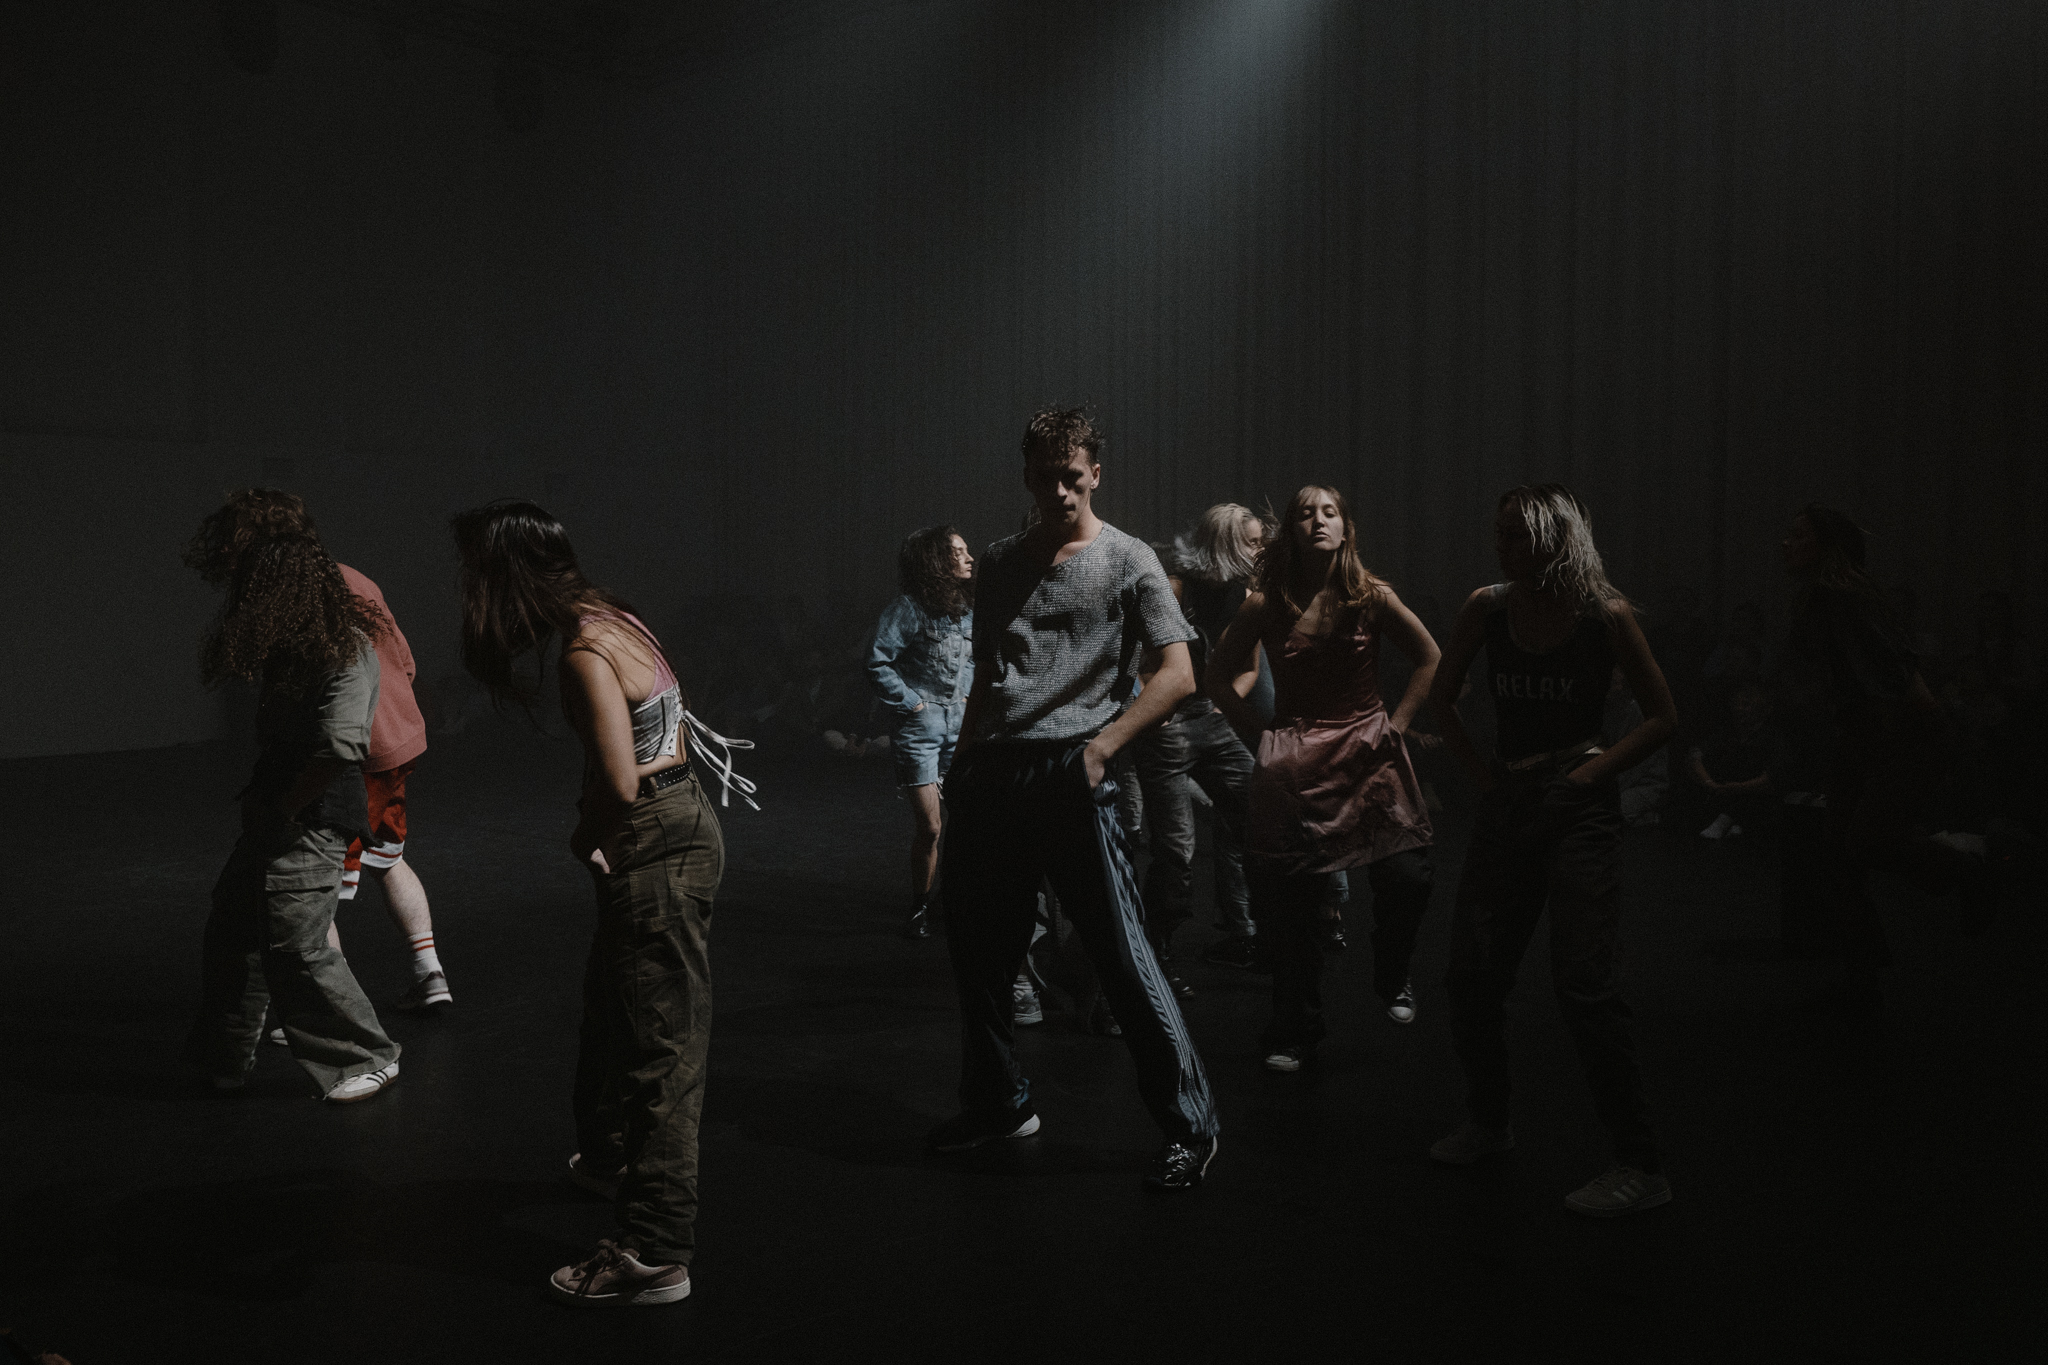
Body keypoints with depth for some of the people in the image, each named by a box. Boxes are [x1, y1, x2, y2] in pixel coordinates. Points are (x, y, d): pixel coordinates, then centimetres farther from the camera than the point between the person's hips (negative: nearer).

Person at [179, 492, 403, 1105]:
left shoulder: (345, 650, -19)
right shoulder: (294, 636, 7)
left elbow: (341, 746, -27)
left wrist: (284, 809, -16)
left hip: (314, 815, -9)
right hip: (276, 806, 9)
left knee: (295, 946, -5)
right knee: (232, 928, 17)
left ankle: (369, 1059, 11)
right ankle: (223, 1060, 32)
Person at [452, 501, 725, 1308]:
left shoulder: (584, 653, -22)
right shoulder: (603, 618, 7)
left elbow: (618, 784, -30)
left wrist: (586, 840, -11)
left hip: (657, 851, -10)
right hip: (678, 828, 10)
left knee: (655, 1044, -4)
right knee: (611, 1006, 28)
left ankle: (655, 1255, 4)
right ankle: (610, 1159, 52)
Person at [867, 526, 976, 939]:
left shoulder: (967, 610, 9)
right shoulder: (909, 609, -11)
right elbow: (878, 664, -14)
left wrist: (968, 694, 11)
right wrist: (911, 703, -11)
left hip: (962, 723, 6)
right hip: (922, 724, -5)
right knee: (928, 827, -5)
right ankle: (921, 907, 12)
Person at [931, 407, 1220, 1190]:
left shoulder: (1126, 561, 2)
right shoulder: (999, 565, 17)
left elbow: (1178, 675, -5)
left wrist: (1103, 744, -15)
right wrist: (961, 764, 15)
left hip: (1072, 775, -6)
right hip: (991, 775, 6)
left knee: (1123, 957, -6)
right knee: (977, 951, 12)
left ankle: (1190, 1127, 5)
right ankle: (997, 1104, 31)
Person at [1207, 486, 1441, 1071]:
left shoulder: (1372, 596, -4)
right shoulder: (1266, 603, -4)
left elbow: (1430, 660, 8)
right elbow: (1217, 675, 8)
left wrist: (1397, 722, 2)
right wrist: (1257, 726, 2)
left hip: (1368, 754, 0)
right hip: (1293, 763, 0)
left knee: (1406, 877, -9)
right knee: (1288, 897, 0)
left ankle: (1392, 979, 25)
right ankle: (1295, 1030, 18)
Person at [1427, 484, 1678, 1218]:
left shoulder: (1606, 615, -9)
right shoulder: (1486, 608, 1)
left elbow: (1663, 716, -2)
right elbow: (1442, 697, 14)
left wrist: (1594, 770, -11)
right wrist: (1478, 765, 5)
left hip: (1579, 810, -5)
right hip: (1505, 803, 5)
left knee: (1586, 987, -10)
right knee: (1473, 977, 9)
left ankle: (1642, 1166, 0)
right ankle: (1489, 1123, 31)